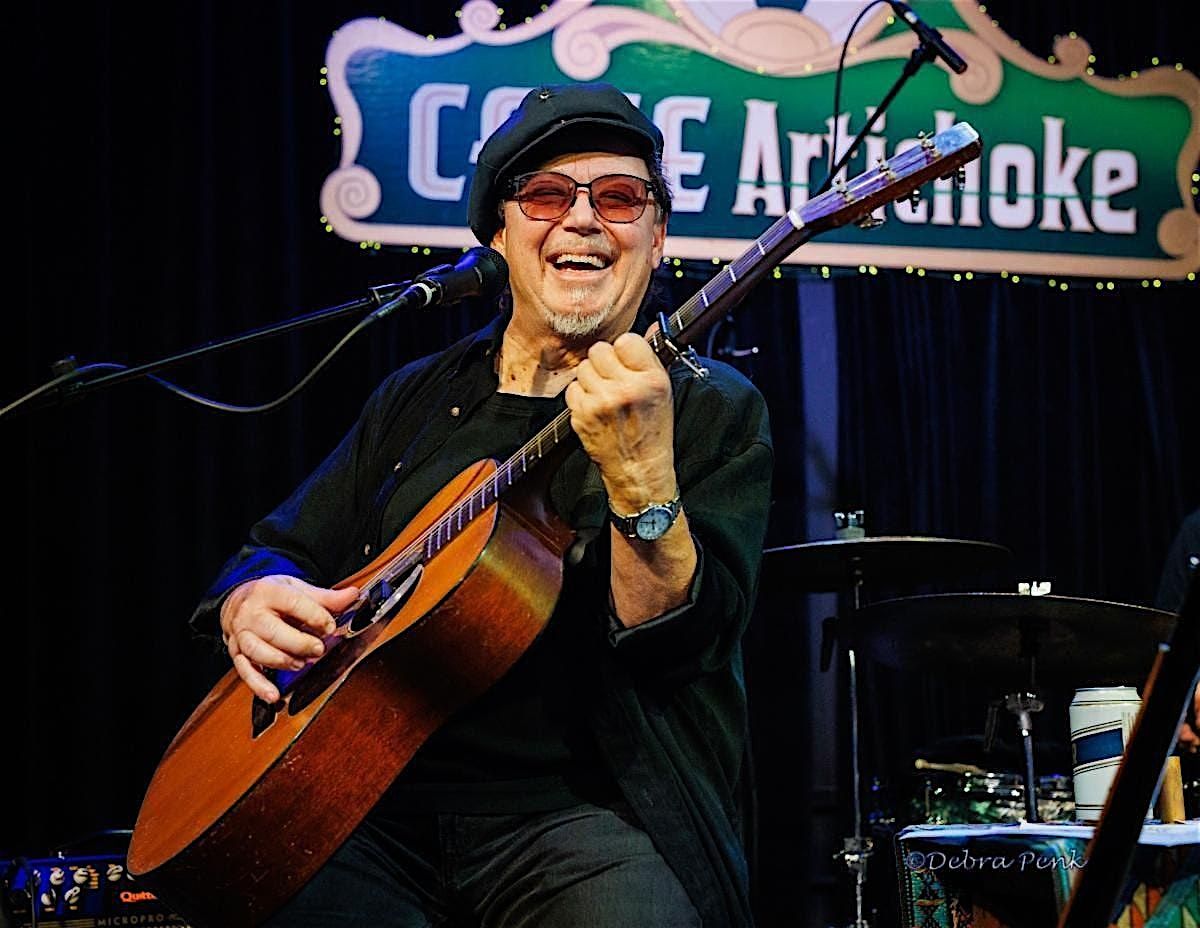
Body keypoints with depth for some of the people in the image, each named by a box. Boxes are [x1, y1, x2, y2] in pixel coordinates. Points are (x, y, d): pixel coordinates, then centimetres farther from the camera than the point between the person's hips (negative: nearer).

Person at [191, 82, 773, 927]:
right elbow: (279, 548, 22)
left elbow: (681, 640, -11)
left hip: (581, 806, -3)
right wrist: (251, 602, -2)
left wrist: (643, 479, -29)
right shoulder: (419, 400, 18)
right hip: (377, 802, 4)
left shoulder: (714, 412, 3)